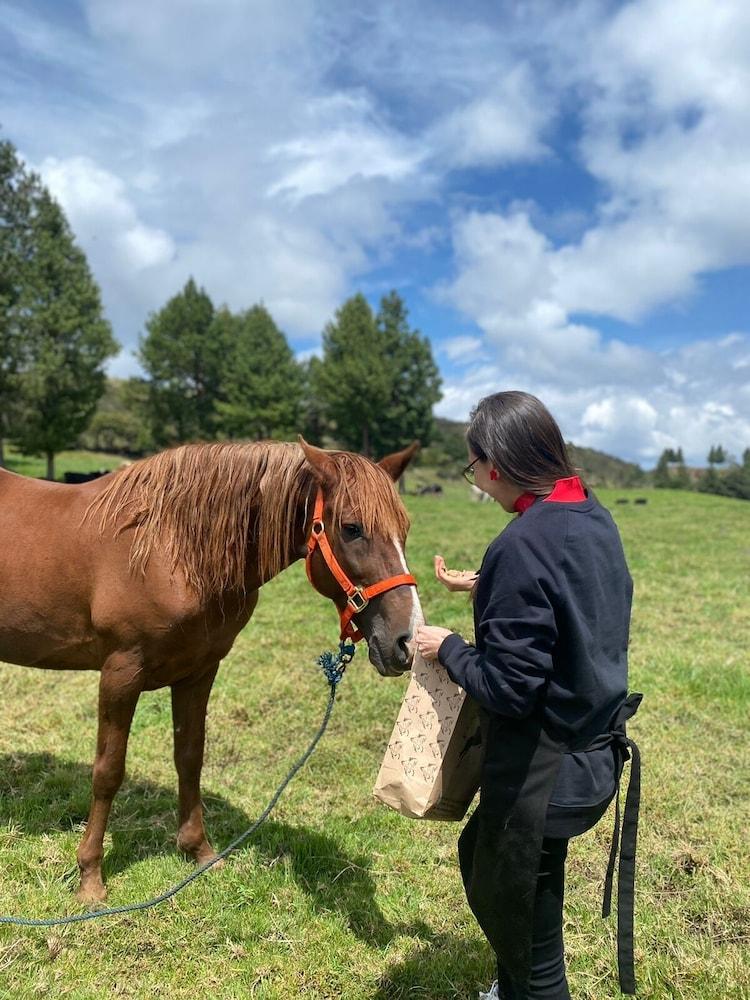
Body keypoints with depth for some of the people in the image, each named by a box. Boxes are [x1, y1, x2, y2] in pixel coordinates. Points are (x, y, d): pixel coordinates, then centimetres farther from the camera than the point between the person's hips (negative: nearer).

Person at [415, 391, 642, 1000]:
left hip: (542, 767, -9)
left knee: (515, 908, 14)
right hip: (593, 741, 9)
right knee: (480, 857, 29)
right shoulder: (596, 520, -1)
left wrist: (446, 648, -9)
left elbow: (507, 688, -25)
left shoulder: (521, 547, -27)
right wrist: (485, 586, 15)